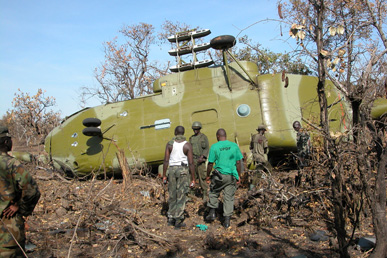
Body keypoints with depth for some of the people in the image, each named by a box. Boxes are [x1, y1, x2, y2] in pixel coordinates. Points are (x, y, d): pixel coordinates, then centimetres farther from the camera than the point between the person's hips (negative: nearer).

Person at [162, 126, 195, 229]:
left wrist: (164, 176, 4)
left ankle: (171, 219, 22)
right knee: (181, 196, 3)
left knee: (172, 195, 14)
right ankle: (178, 221, 6)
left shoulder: (170, 144, 0)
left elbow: (166, 160, -3)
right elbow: (191, 163, -8)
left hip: (172, 170, 2)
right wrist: (193, 179, -3)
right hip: (183, 170, -2)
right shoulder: (187, 145, -5)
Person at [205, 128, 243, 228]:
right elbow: (238, 162, 1)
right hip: (232, 176, 2)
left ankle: (212, 213, 23)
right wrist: (239, 176, 10)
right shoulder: (234, 145, 0)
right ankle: (227, 221, 13)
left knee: (213, 193, 21)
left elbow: (210, 163, -5)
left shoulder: (214, 147, -7)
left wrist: (208, 175, 8)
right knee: (229, 197, 9)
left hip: (219, 175, -2)